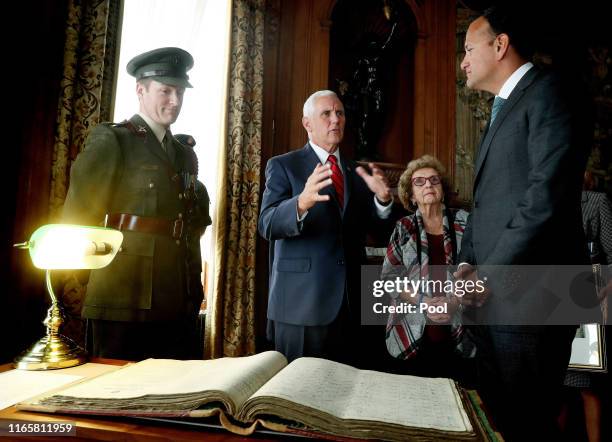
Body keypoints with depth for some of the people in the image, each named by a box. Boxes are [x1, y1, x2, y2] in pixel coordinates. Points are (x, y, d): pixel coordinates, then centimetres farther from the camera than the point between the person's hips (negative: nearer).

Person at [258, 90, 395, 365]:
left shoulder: (356, 172, 13)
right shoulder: (282, 166, -2)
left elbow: (377, 228, 8)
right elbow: (268, 225, -15)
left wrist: (382, 199, -14)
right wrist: (301, 203, -35)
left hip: (351, 301, 5)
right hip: (301, 301, -4)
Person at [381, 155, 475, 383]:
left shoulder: (464, 222, 3)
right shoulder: (403, 228, 3)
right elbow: (389, 277, 1)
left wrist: (455, 300, -11)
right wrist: (422, 302, -12)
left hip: (458, 333, 0)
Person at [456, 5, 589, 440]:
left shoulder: (545, 91, -6)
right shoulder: (502, 111, 22)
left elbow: (548, 195, -18)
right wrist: (467, 262, 7)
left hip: (527, 296, -8)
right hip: (491, 296, 9)